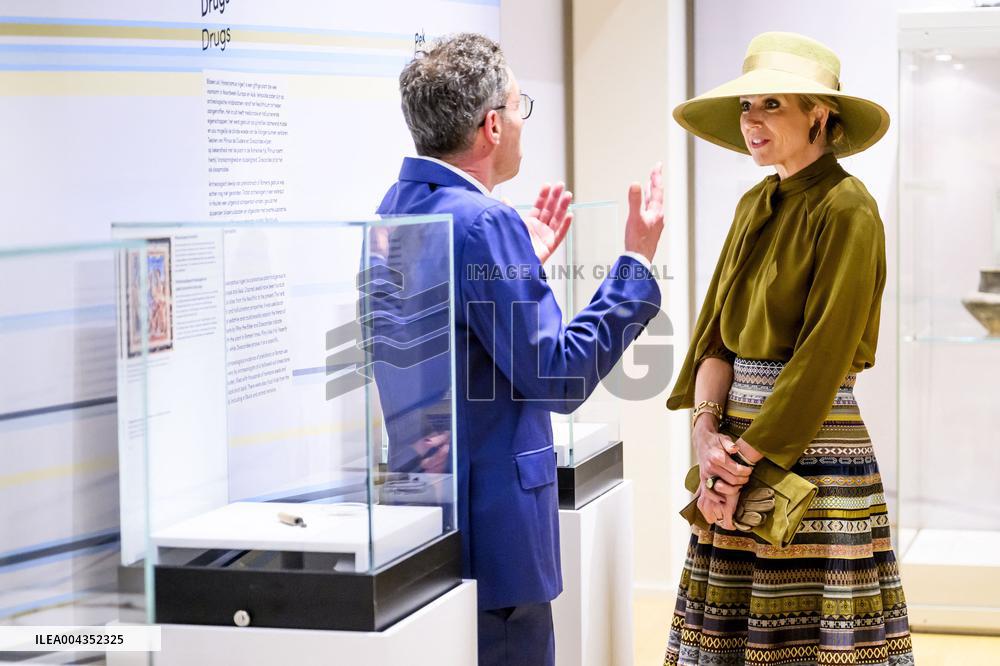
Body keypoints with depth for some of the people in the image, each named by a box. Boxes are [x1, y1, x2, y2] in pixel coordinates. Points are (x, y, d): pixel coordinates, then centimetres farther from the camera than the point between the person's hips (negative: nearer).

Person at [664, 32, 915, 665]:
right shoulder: (757, 203, 13)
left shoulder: (846, 209, -10)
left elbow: (823, 354, -16)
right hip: (741, 448, 7)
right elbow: (716, 328, 10)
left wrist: (747, 459, -15)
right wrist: (708, 430, -6)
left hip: (811, 447, -7)